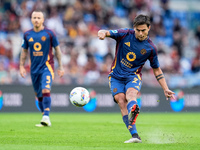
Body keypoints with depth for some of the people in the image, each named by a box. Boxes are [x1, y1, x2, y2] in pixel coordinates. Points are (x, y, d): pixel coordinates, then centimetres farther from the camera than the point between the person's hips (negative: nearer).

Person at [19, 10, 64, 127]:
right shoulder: (27, 35, 6)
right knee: (39, 95, 9)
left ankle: (46, 117, -28)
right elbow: (24, 51, 17)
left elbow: (57, 49, 4)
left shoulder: (49, 33, -3)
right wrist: (22, 66, 11)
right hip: (34, 68, 4)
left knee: (46, 90, -23)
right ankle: (45, 118, 22)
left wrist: (61, 66, 3)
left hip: (47, 66, -4)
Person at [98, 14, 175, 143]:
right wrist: (103, 33, -36)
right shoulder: (125, 34, -2)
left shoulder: (150, 48, -1)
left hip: (133, 76, -2)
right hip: (116, 76, 2)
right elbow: (104, 33, -9)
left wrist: (166, 89, 6)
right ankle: (135, 136, -25)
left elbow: (157, 70, 11)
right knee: (121, 100, -20)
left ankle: (133, 112, -70)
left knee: (131, 93, -34)